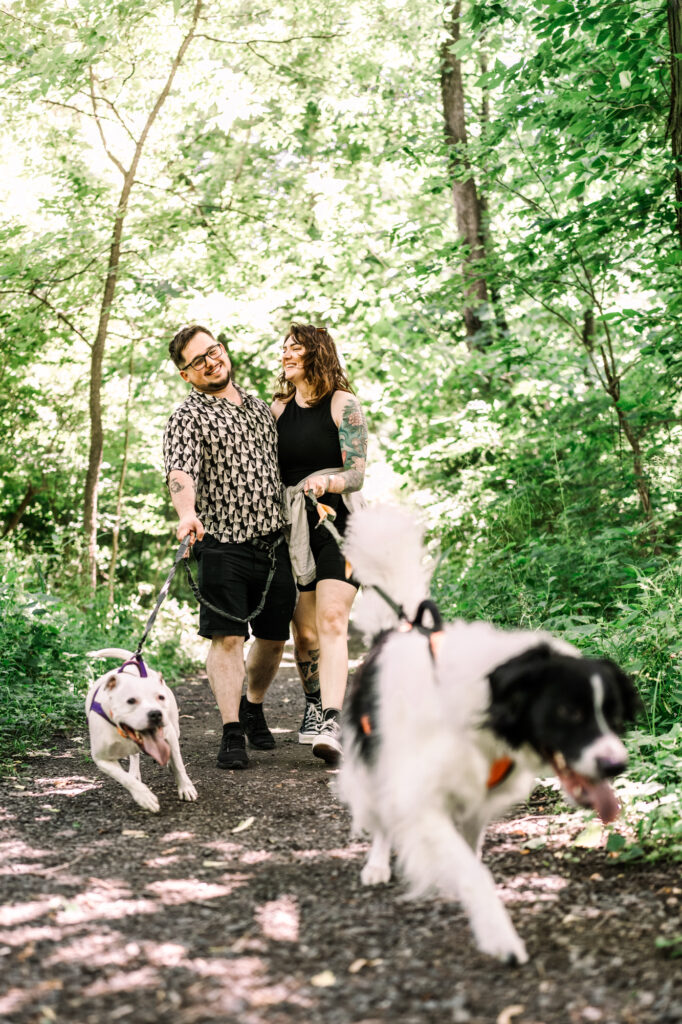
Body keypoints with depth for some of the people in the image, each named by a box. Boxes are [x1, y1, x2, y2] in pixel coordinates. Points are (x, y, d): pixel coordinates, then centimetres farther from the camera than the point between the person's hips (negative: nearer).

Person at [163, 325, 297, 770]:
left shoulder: (259, 407, 17)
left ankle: (253, 708, 33)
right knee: (228, 637, -10)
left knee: (274, 637, 11)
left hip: (275, 543, 5)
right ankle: (232, 733, -5)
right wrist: (187, 512, -41)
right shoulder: (188, 417, -4)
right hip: (223, 544, -5)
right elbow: (180, 472, -22)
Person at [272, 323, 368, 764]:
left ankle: (331, 726, -26)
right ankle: (314, 706, 28)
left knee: (331, 622, -17)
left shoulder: (343, 404, -2)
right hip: (292, 528, 5)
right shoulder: (279, 409, 14)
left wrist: (325, 482, -27)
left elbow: (358, 473, -7)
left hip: (337, 523, -4)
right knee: (303, 632, 6)